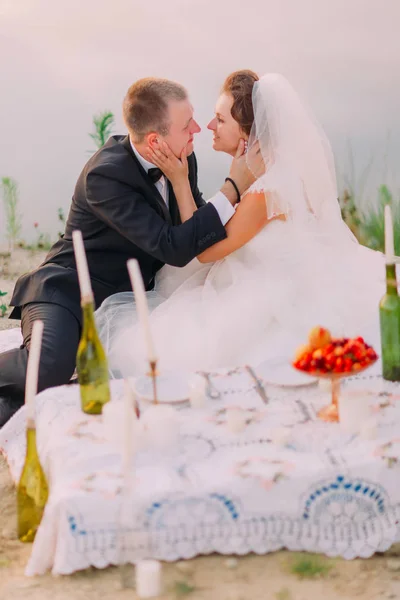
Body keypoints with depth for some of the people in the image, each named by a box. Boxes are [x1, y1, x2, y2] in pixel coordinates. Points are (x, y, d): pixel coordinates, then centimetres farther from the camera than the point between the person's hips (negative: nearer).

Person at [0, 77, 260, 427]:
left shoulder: (182, 159, -1)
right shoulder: (105, 175, -25)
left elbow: (192, 225, 14)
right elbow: (174, 248, -29)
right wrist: (235, 188, -26)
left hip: (127, 297, 9)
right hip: (70, 290, -9)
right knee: (50, 367, -37)